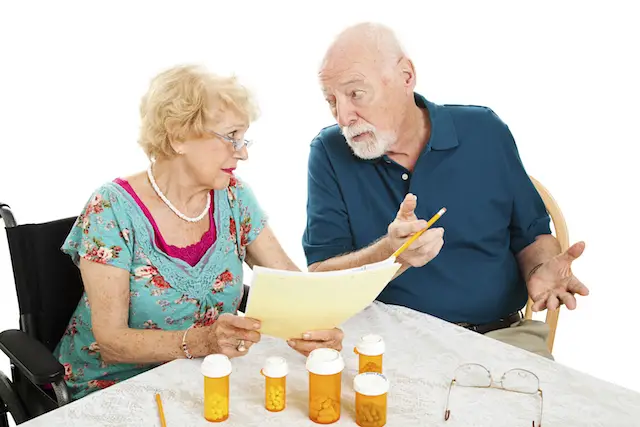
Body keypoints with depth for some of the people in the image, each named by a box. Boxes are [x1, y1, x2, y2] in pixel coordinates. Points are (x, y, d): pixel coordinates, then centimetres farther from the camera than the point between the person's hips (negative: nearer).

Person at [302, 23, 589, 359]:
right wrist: (391, 254, -27)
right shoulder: (329, 153, -2)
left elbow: (530, 234, 12)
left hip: (501, 334, 2)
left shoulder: (484, 132, 3)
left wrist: (541, 270, -12)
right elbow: (319, 279, -8)